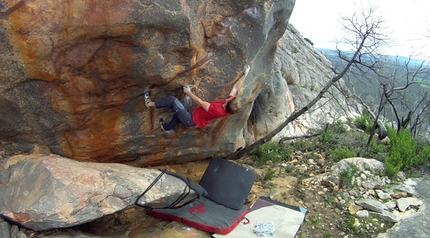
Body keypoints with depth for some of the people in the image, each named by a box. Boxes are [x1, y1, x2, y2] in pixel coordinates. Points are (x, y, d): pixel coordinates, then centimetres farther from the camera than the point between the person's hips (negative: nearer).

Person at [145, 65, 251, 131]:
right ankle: (166, 127, 55)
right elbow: (236, 88, -4)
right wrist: (245, 74, 1)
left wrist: (188, 92, -15)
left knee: (172, 100, -11)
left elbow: (200, 102, -27)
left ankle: (150, 103, 8)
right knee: (178, 114, 33)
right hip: (196, 120, 9)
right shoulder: (229, 108, -16)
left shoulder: (217, 110, -37)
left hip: (191, 119, -9)